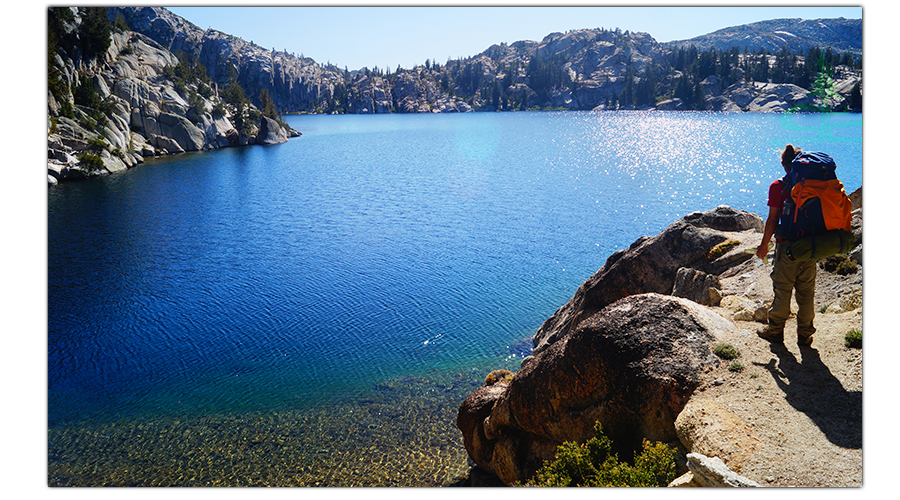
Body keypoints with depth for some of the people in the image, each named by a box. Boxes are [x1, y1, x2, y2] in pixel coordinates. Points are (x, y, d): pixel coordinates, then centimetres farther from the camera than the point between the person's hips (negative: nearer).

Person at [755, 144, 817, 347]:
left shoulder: (778, 187, -8)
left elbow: (772, 219, -8)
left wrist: (764, 245, 2)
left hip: (787, 245, -4)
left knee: (782, 289, 7)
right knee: (806, 291, 10)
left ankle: (775, 330, 18)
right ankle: (805, 334, 18)